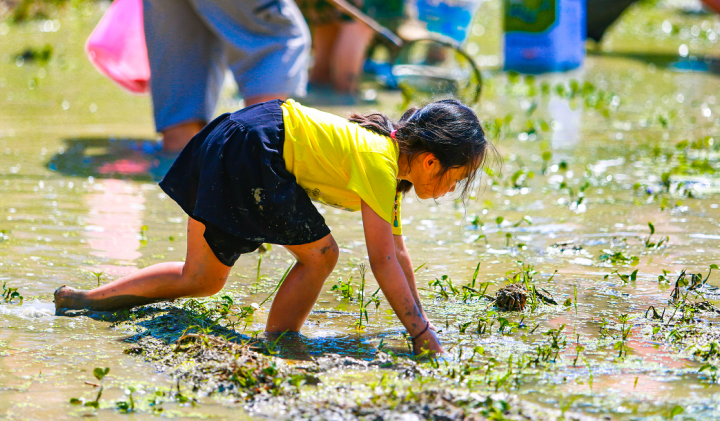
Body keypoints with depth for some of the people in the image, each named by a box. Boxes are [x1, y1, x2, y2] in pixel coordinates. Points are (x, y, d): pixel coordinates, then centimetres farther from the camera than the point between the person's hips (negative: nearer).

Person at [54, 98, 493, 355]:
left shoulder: (392, 152, 9)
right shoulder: (380, 166, -19)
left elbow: (398, 252, 17)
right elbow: (383, 261, -21)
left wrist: (420, 319, 19)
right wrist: (423, 335, -20)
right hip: (252, 151, -10)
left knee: (201, 280, 15)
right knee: (319, 254, -11)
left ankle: (83, 299, 21)